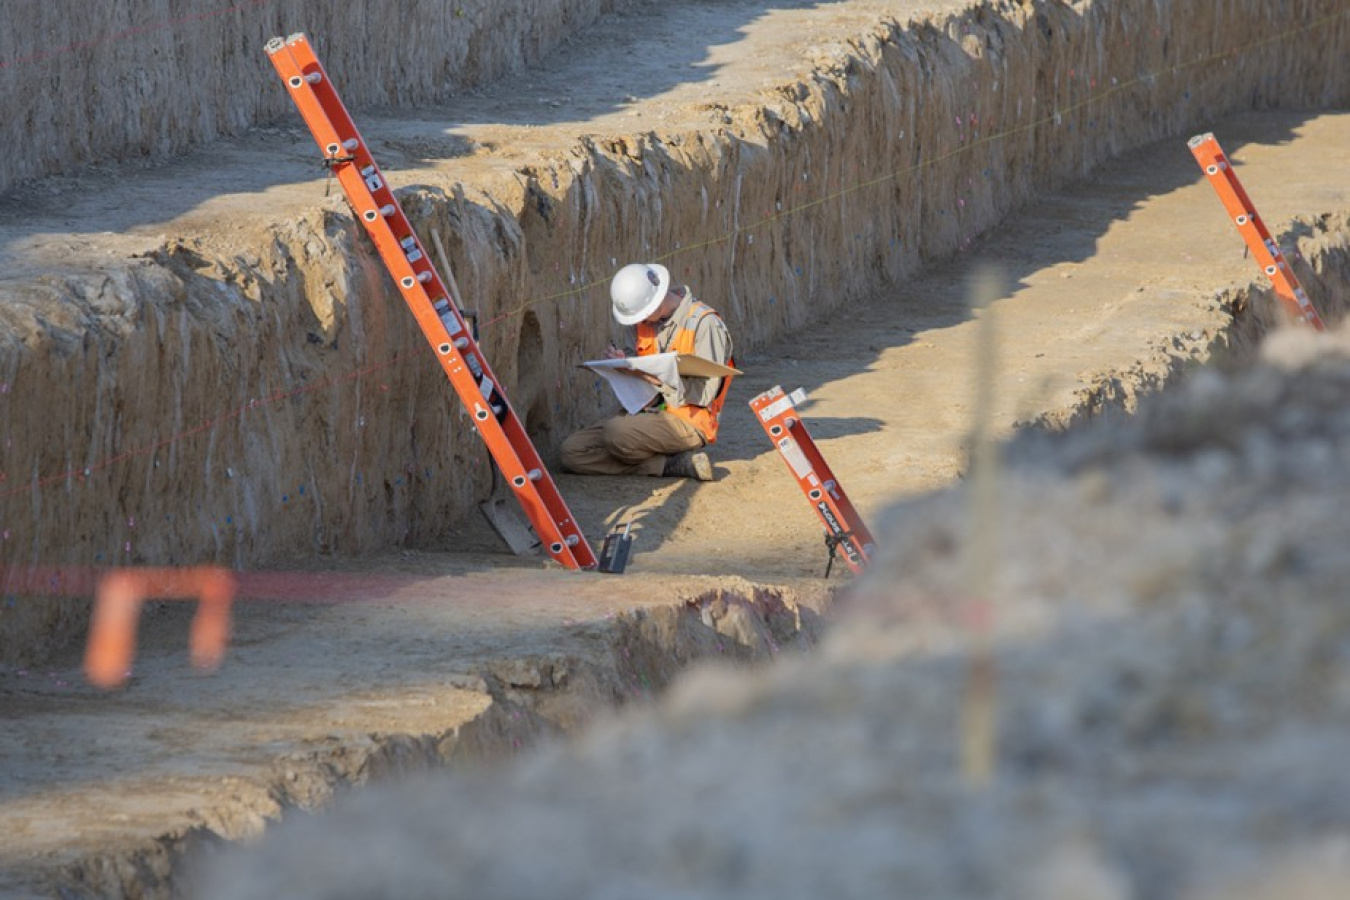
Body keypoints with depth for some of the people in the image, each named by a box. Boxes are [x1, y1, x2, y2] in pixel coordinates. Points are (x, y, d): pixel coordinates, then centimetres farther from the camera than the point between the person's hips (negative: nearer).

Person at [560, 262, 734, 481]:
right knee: (571, 450, -11)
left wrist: (660, 379, -25)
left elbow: (705, 393, -15)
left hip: (687, 420, -9)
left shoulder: (705, 324, -12)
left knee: (615, 432, -36)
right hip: (648, 413, 9)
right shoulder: (645, 322, 10)